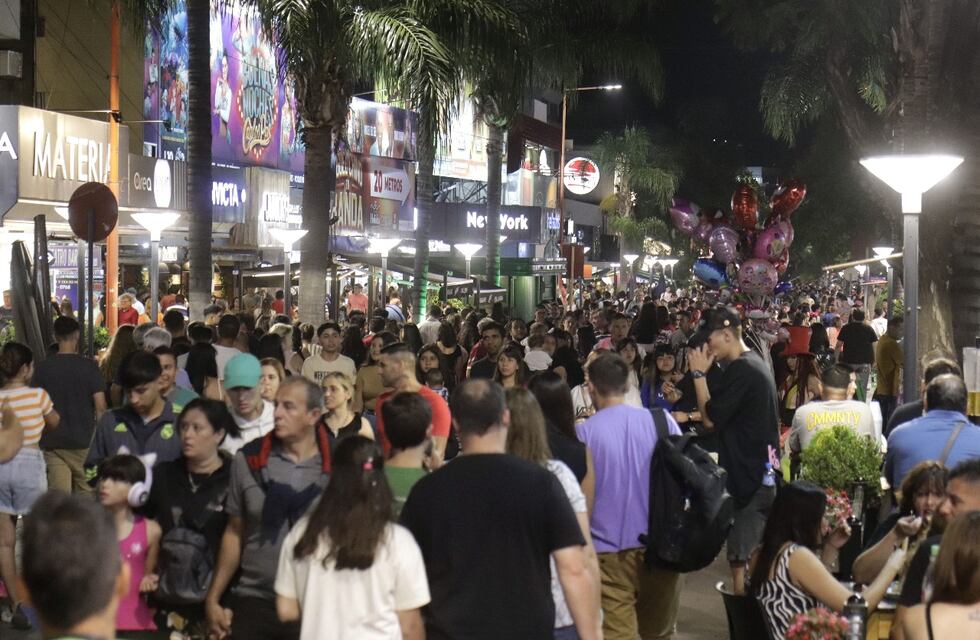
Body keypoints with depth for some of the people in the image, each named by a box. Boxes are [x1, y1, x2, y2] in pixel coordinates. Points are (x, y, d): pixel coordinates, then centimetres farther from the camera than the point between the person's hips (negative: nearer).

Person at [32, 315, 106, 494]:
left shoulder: (42, 367, -1)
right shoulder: (89, 366, -5)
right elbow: (100, 406, -8)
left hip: (52, 441, 1)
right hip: (83, 439, -1)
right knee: (86, 494, 9)